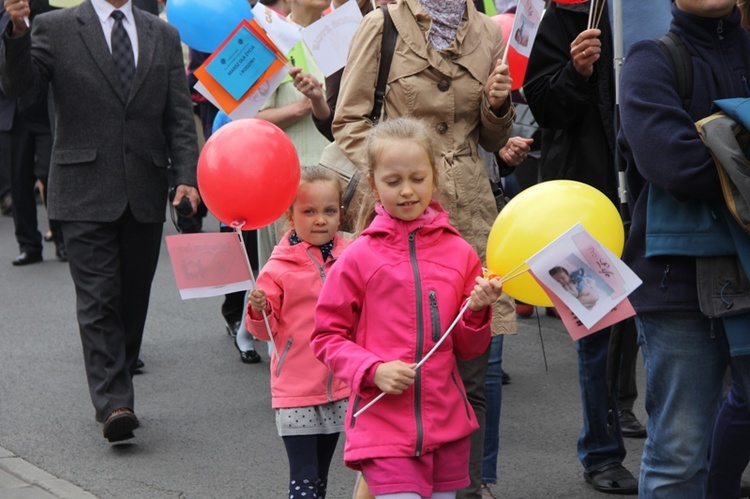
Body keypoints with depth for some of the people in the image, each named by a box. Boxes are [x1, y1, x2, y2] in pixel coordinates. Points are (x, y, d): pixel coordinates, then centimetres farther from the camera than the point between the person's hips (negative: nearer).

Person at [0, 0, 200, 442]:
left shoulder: (164, 36, 11)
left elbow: (180, 116, 8)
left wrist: (187, 175, -4)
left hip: (145, 193, 4)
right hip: (86, 193, -4)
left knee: (133, 298, 10)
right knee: (99, 299, -9)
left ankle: (117, 388, 21)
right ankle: (114, 404, -11)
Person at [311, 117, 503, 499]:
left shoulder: (459, 253, 5)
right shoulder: (359, 258, -3)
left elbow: (467, 349, 12)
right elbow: (327, 337, 1)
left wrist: (476, 311, -7)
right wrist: (373, 370, -13)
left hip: (446, 424, 4)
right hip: (383, 423, -3)